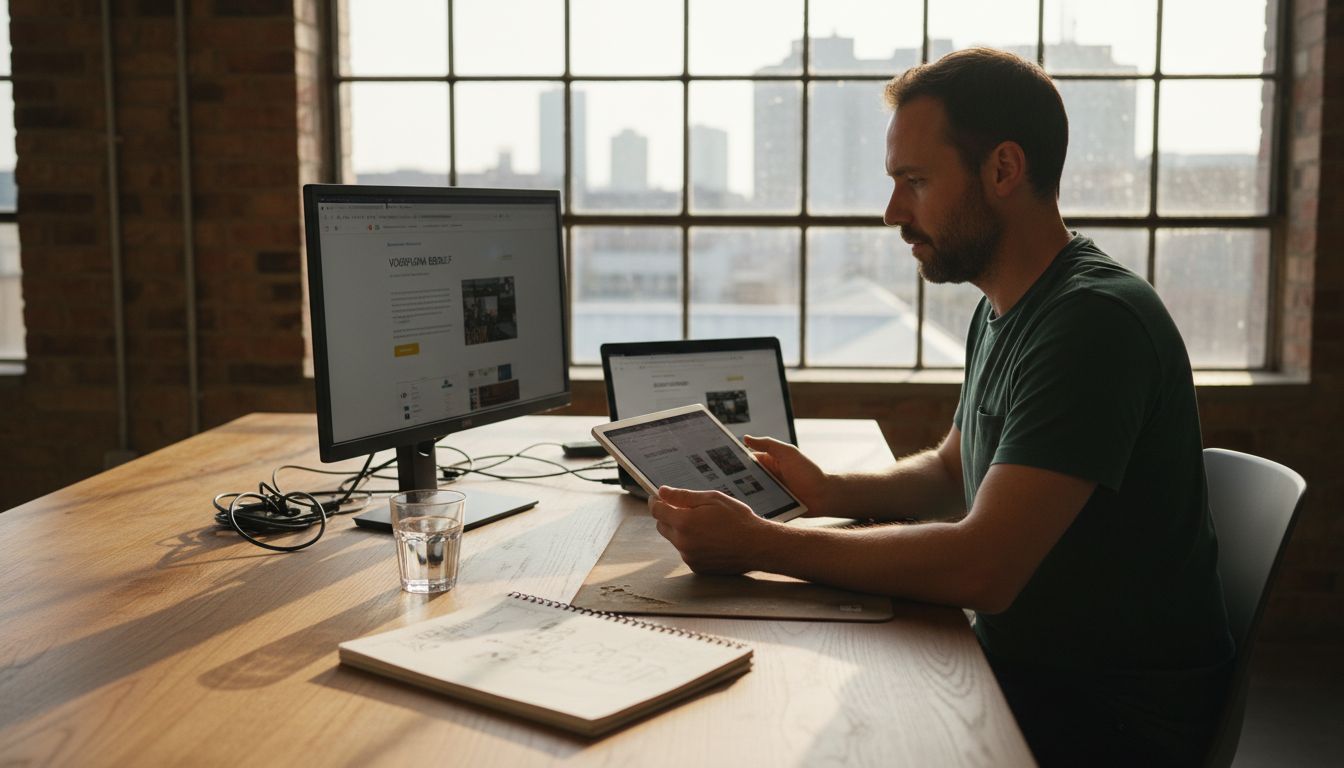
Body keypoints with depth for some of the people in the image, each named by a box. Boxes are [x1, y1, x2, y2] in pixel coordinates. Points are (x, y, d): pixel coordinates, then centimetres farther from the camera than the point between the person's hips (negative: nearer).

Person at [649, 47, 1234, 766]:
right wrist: (831, 493, 0)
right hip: (1019, 662, 8)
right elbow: (951, 473, 20)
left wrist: (758, 544, -25)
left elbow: (981, 568, -31)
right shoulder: (1000, 313, 8)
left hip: (1116, 710, -8)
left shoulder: (1094, 322, -25)